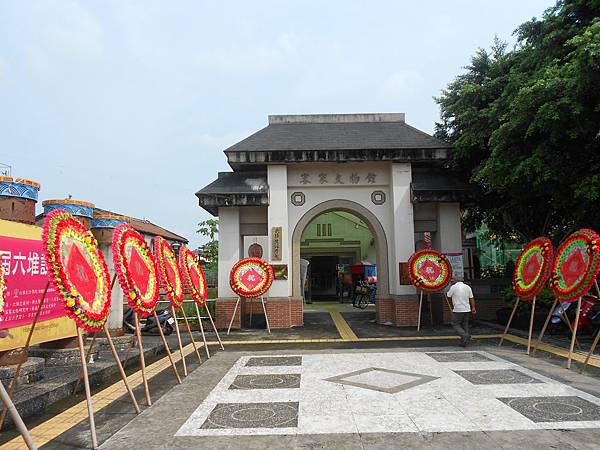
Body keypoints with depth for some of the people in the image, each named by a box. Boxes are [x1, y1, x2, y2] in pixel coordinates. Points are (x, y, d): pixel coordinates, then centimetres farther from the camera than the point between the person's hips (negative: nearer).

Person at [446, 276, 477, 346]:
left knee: (456, 325, 3)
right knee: (465, 325, 12)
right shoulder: (468, 287, 9)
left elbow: (448, 296, 1)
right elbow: (471, 298, 8)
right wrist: (473, 308, 10)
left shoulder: (453, 287, -7)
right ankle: (464, 342, 12)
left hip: (458, 310, -6)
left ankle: (464, 335, -19)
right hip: (467, 309, 6)